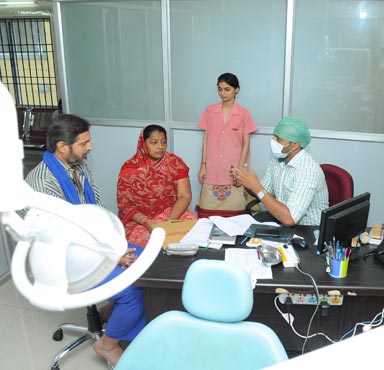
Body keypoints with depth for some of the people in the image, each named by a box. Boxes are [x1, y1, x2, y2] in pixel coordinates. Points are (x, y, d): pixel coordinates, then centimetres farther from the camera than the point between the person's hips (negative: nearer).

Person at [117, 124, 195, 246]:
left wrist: (169, 220, -24)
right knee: (143, 237, -32)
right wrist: (147, 222, -23)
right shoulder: (129, 169, -7)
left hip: (171, 213, 2)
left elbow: (185, 196, -7)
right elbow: (124, 204, -7)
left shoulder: (175, 163, -3)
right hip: (138, 219, -1)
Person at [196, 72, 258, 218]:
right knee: (209, 214, 1)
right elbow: (206, 139, 7)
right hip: (212, 169, 2)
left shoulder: (243, 113, -3)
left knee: (233, 214, -2)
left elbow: (246, 143, -2)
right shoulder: (210, 111, 4)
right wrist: (203, 165, 4)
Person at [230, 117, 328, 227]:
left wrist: (257, 187, -31)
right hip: (282, 217, 6)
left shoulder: (307, 170, -27)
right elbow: (265, 192, 8)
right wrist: (249, 183, -13)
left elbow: (289, 219, -34)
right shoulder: (277, 159, -4)